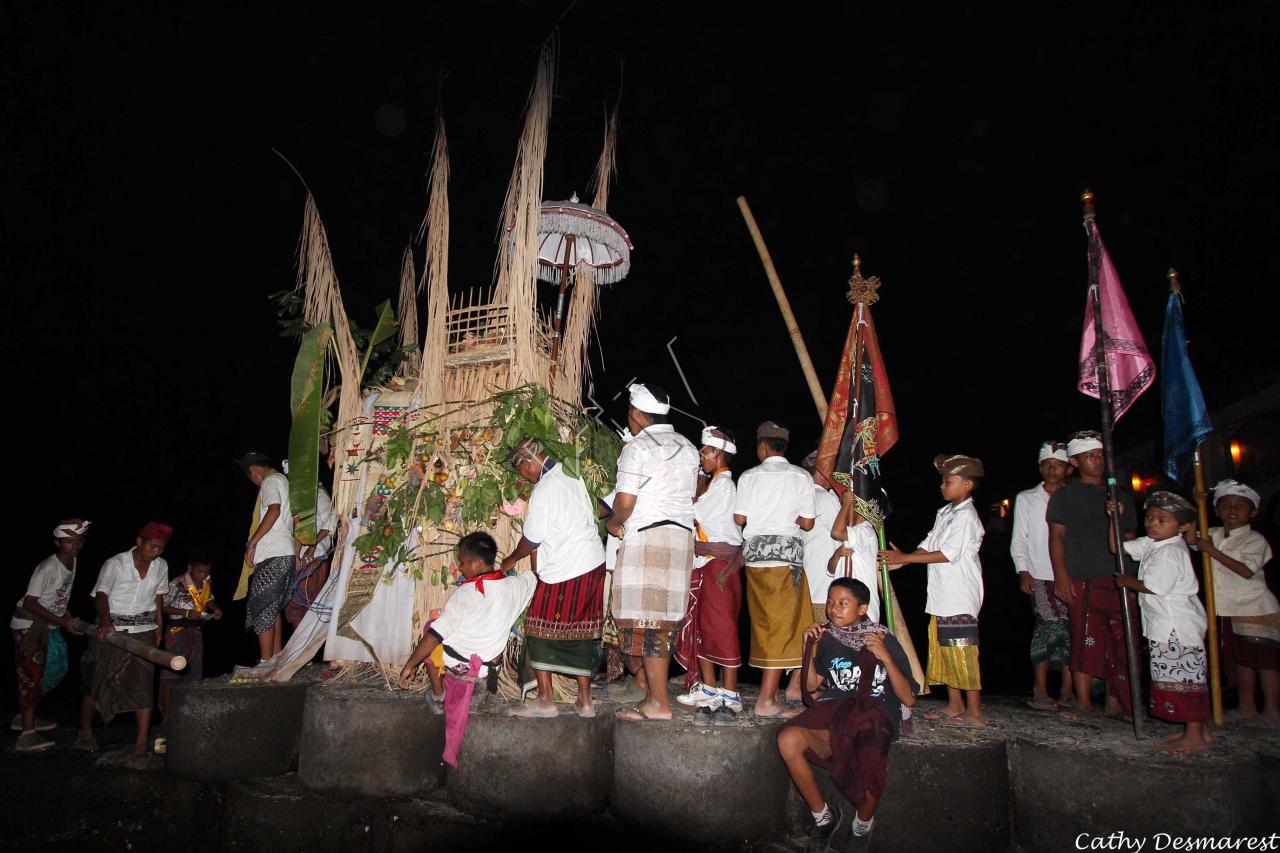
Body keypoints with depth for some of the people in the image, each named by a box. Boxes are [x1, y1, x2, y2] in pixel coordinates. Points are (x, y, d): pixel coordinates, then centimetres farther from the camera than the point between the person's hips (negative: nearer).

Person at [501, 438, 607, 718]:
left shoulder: (543, 491, -15)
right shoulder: (571, 475, 9)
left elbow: (532, 540, -8)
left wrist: (511, 560, 10)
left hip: (563, 572, -8)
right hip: (594, 564, 8)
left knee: (538, 631, 5)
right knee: (582, 633, 13)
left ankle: (545, 700, 8)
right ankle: (584, 700, 18)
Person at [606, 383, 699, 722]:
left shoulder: (636, 448, -9)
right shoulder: (687, 447, 14)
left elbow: (625, 502, -14)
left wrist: (613, 523, 4)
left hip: (646, 538, -8)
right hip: (682, 535, 8)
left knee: (646, 620, -3)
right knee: (665, 620, 11)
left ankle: (658, 703, 0)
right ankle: (654, 693, 18)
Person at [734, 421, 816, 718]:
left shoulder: (750, 476, 4)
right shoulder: (801, 476, 2)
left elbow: (739, 518, 1)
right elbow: (807, 522, -1)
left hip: (755, 550, 3)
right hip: (787, 551, -3)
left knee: (764, 623, 12)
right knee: (782, 625, -1)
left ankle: (771, 690, 21)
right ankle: (767, 700, -3)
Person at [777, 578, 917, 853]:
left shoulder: (885, 640, 3)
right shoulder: (828, 639, 12)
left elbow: (909, 699, -2)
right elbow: (811, 687, 13)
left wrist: (885, 657, -14)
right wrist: (810, 647, 1)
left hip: (874, 719, -3)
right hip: (833, 715, 3)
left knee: (870, 761, -36)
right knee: (788, 738, -28)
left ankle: (863, 824, 1)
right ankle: (823, 816, -2)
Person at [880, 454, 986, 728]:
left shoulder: (966, 516, -13)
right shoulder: (945, 513, 16)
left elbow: (948, 554, -19)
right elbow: (928, 545, 16)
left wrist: (904, 558, -17)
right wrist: (900, 561, 2)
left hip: (960, 599, -9)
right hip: (942, 596, 9)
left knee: (962, 654, -5)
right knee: (942, 651, 13)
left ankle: (974, 713, 3)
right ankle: (954, 705, 24)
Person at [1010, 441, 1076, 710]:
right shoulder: (1026, 498, 10)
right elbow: (1019, 540, 7)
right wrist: (1023, 572, -3)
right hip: (1040, 576, -2)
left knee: (1069, 630, -1)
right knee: (1052, 626, -12)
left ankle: (1068, 690, 8)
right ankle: (1041, 690, -5)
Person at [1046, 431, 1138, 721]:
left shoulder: (1122, 496, 17)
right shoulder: (1064, 496, 6)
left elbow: (1129, 539, 18)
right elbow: (1057, 536, 0)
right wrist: (1061, 575, -10)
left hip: (1117, 581, 3)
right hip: (1081, 580, -3)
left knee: (1120, 642, 2)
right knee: (1085, 640, -2)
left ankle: (1115, 702, 14)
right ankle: (1083, 702, 6)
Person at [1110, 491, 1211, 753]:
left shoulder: (1170, 552, -19)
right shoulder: (1150, 544, 9)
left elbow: (1153, 587, -21)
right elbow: (1118, 547, 16)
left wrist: (1125, 581, -5)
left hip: (1176, 626, -10)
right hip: (1166, 625, 10)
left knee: (1183, 678, -4)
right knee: (1187, 678, 15)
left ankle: (1194, 736, 3)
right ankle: (1200, 729, 24)